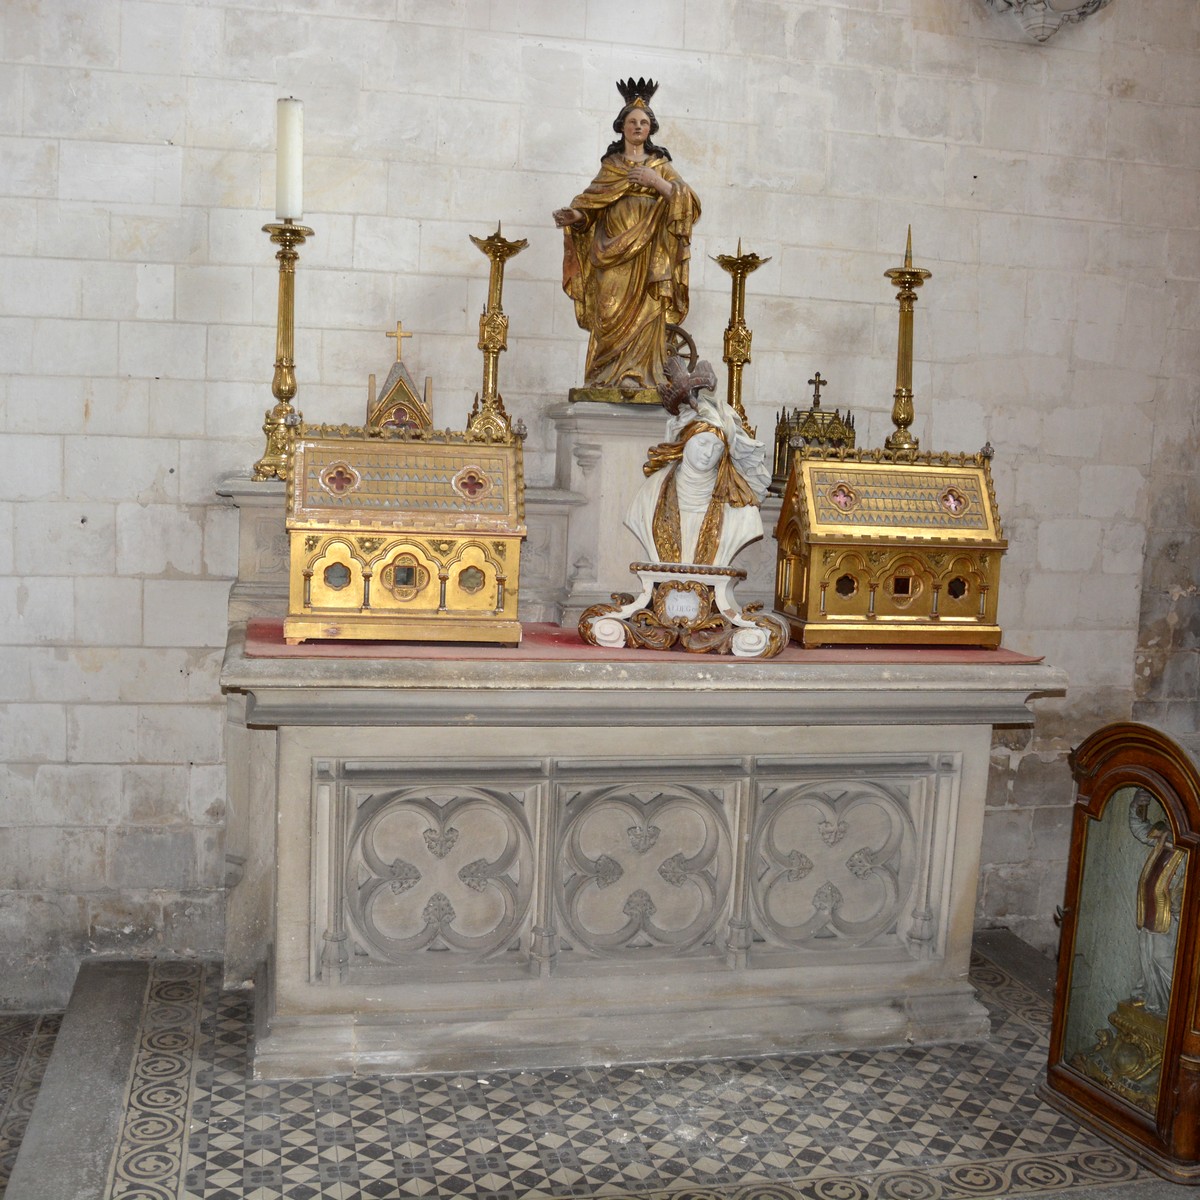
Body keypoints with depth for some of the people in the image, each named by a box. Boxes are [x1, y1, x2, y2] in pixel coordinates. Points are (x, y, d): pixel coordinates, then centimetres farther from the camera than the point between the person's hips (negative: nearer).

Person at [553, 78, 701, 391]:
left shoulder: (660, 165, 13)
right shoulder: (610, 165, 17)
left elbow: (686, 201, 1)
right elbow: (591, 205, 11)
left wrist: (656, 182, -11)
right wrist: (575, 216, -10)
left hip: (646, 257, -1)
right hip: (611, 254, 1)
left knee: (642, 316, -12)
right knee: (610, 317, -8)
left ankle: (637, 377, -15)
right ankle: (607, 379, -9)